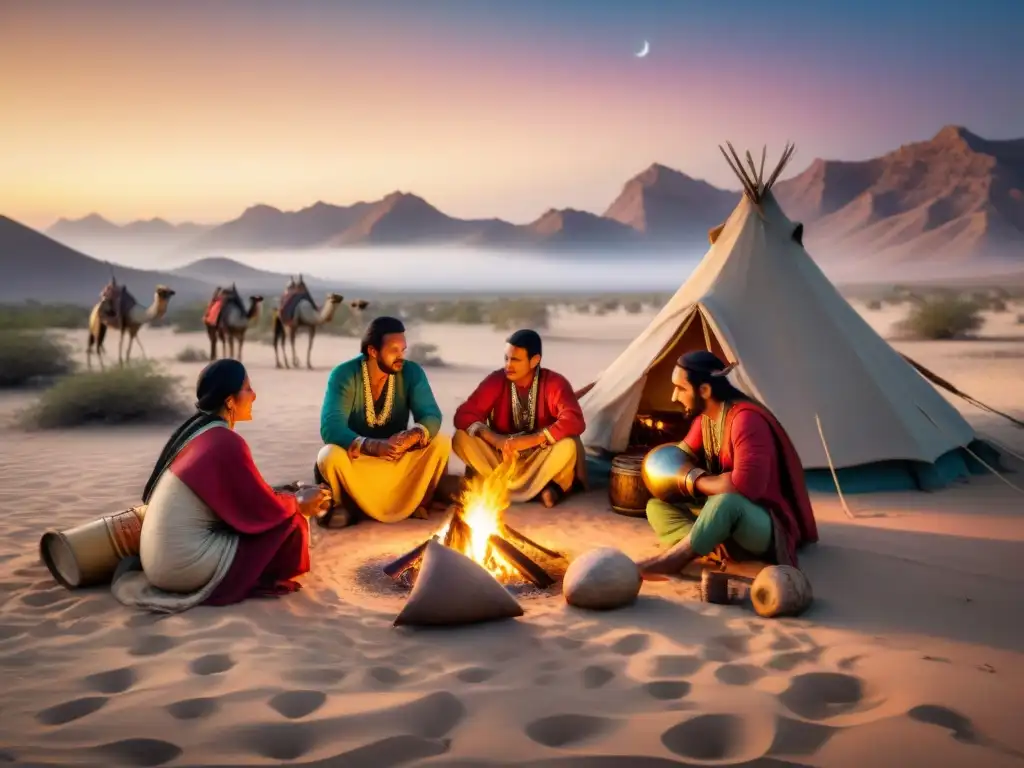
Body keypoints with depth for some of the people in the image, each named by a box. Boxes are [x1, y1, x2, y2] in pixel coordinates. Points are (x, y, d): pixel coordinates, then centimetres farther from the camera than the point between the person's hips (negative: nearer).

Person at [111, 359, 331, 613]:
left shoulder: (195, 429, 9)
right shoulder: (226, 443, -17)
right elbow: (265, 508, -9)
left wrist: (294, 498, 17)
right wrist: (299, 503, 10)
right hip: (184, 565, -9)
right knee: (290, 523, -4)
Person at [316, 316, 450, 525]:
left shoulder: (411, 373, -11)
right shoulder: (344, 375, -19)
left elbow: (432, 417, -19)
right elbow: (330, 428, -30)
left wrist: (412, 436, -44)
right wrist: (372, 445, -46)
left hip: (399, 457, 2)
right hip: (356, 458, -2)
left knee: (441, 443, -22)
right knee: (331, 456, -35)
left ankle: (417, 502, -2)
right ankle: (347, 505, -5)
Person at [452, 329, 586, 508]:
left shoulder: (554, 383, -16)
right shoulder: (496, 380, -10)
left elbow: (574, 421, -30)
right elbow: (464, 415, -15)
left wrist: (529, 440, -37)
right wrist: (495, 439, -31)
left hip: (538, 458, -3)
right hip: (502, 456, 3)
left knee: (568, 445, -33)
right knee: (462, 439, -23)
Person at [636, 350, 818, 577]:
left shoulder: (746, 419, -24)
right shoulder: (704, 417, 5)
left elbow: (746, 485, -34)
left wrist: (695, 480, -17)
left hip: (768, 527, -10)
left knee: (726, 502, -40)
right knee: (657, 505, -1)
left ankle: (670, 560, -25)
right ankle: (712, 548, -25)